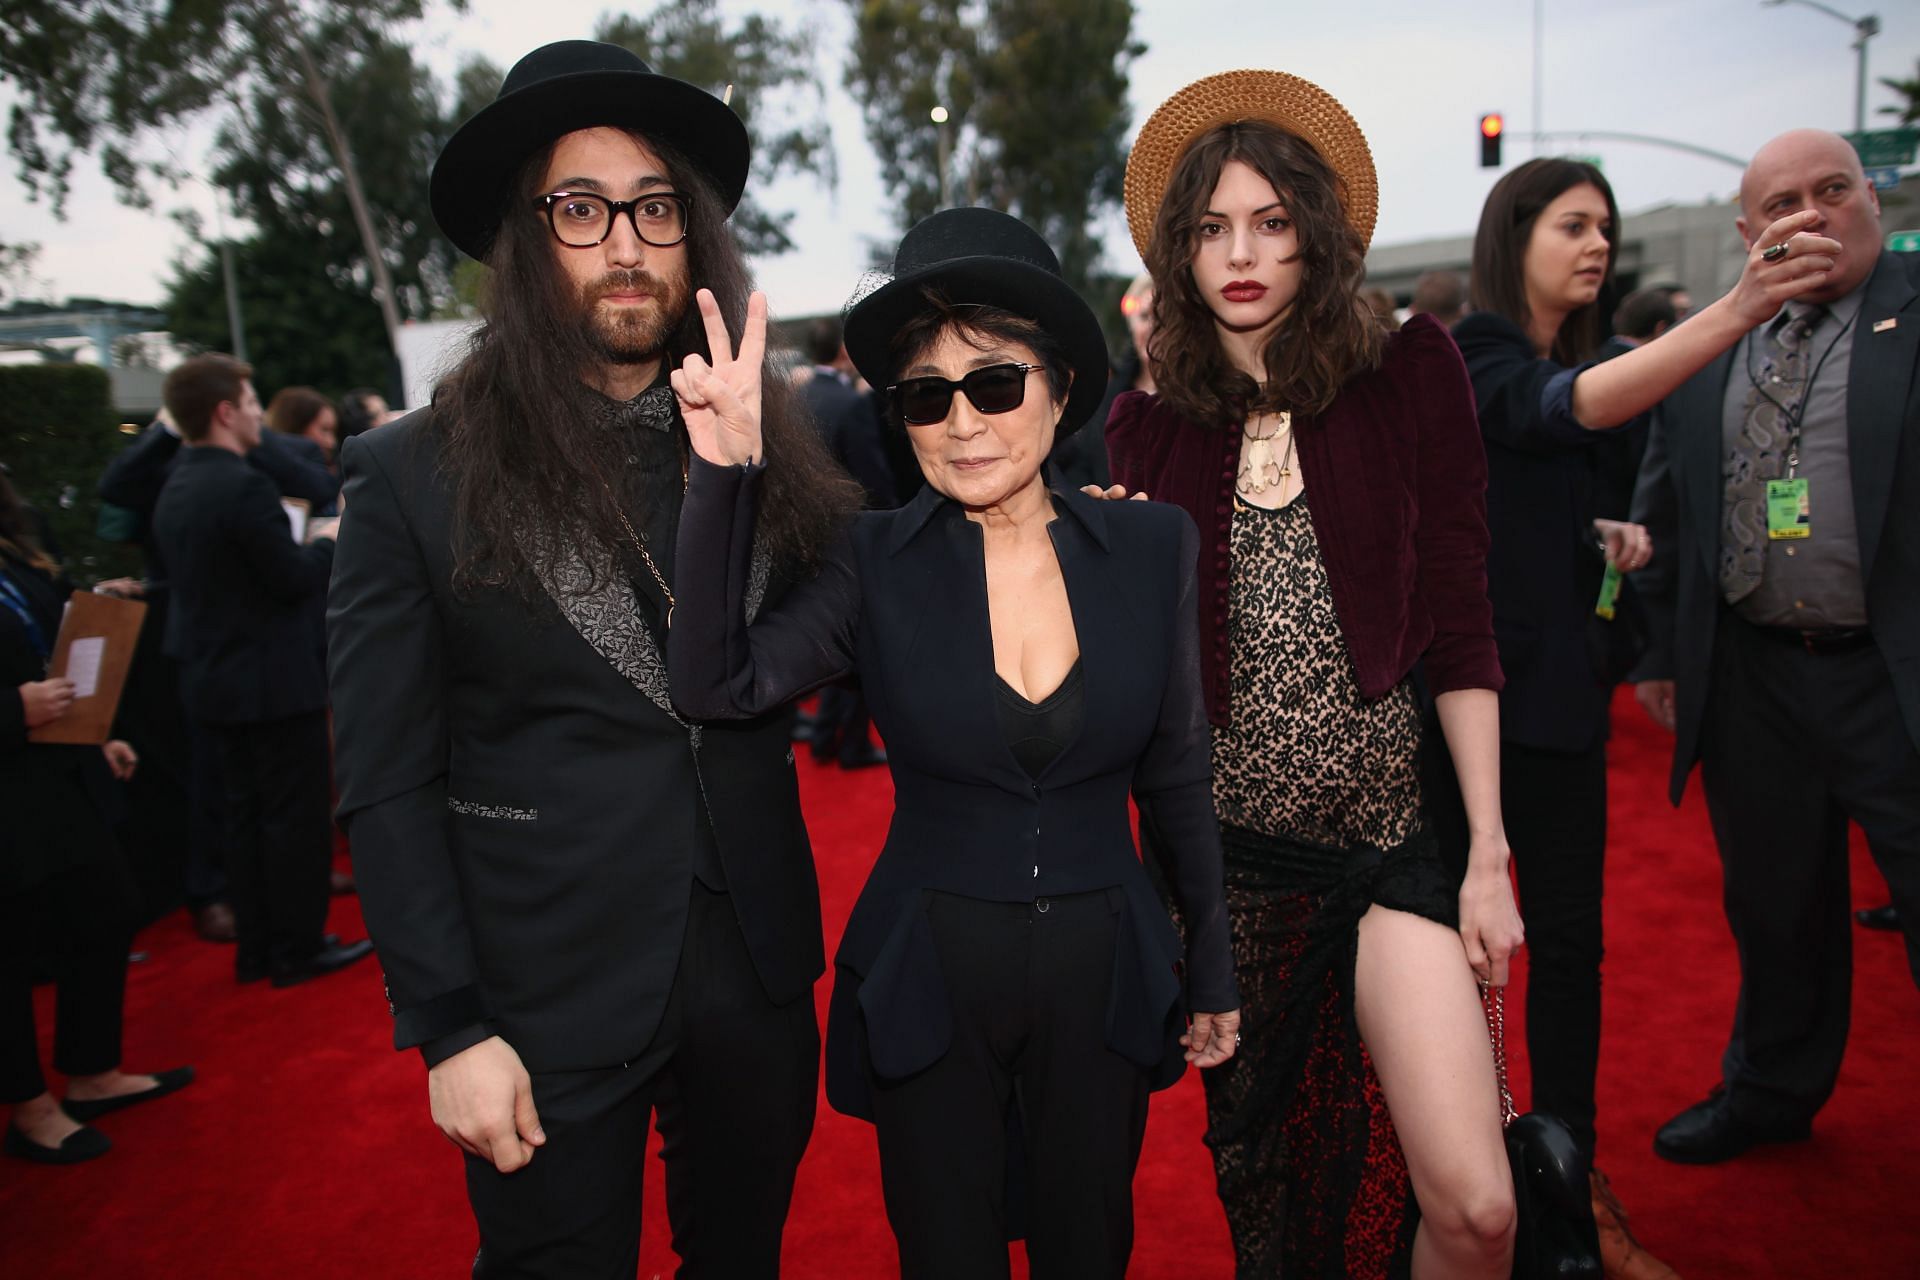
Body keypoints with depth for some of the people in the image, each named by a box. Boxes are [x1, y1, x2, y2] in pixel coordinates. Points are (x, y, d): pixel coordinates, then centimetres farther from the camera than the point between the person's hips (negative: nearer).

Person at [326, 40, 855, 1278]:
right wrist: (450, 1031, -9)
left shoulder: (769, 445, 1)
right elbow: (388, 788, -7)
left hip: (757, 976, 3)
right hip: (549, 1002, -2)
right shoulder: (412, 475, -7)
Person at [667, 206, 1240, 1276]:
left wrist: (1215, 975, 7)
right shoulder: (877, 562, -8)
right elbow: (718, 686, -21)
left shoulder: (1154, 547, -6)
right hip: (927, 983, -1)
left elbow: (1178, 775, 1)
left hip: (1103, 975, 1)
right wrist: (727, 475, -28)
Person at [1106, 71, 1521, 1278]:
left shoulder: (1408, 377, 1)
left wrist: (1489, 853, -4)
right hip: (1225, 850, 1)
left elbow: (1461, 628, -1)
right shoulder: (1151, 428, 3)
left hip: (1390, 831, -1)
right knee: (1259, 1168, 16)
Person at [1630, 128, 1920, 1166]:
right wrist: (1660, 648, 10)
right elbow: (1661, 510, 12)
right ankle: (1772, 1089, 40)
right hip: (1749, 678, 4)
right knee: (1774, 906, 19)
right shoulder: (1703, 347, 9)